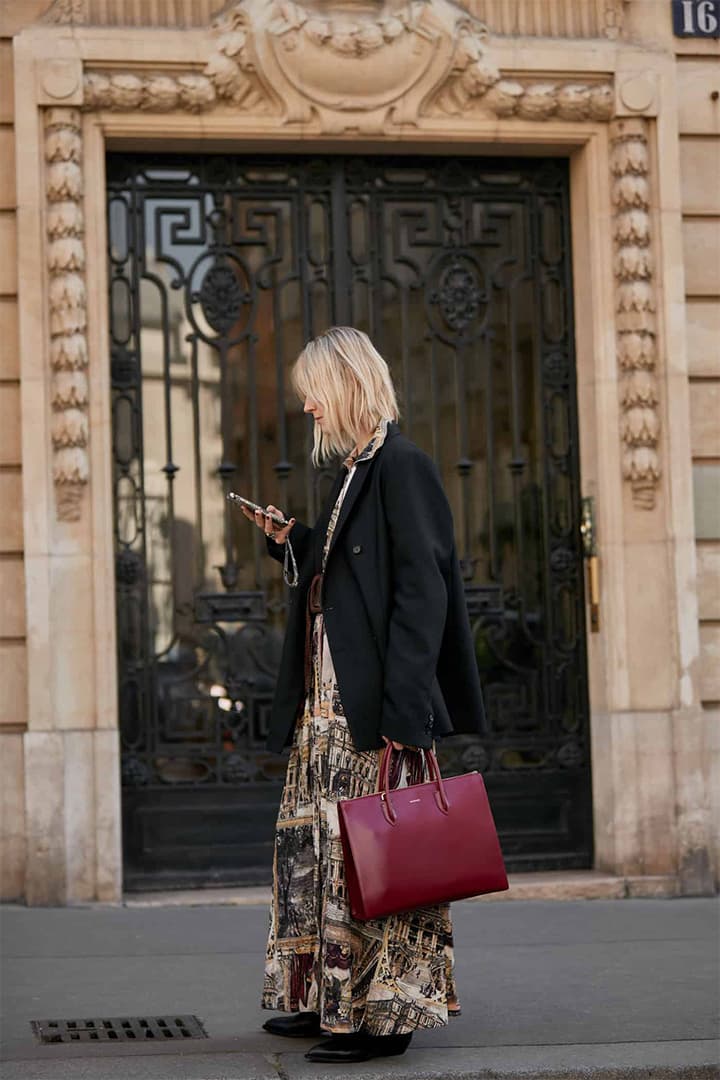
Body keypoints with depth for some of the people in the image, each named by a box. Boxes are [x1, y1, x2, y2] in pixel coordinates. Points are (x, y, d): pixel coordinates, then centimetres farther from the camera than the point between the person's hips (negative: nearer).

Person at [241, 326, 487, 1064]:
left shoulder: (401, 468, -12)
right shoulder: (353, 472, 17)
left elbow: (422, 590, -19)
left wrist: (403, 710, -23)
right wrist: (290, 545, 10)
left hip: (372, 712, -10)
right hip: (327, 707, 10)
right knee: (308, 843, 13)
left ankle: (383, 1012, 1)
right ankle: (328, 1000, 22)